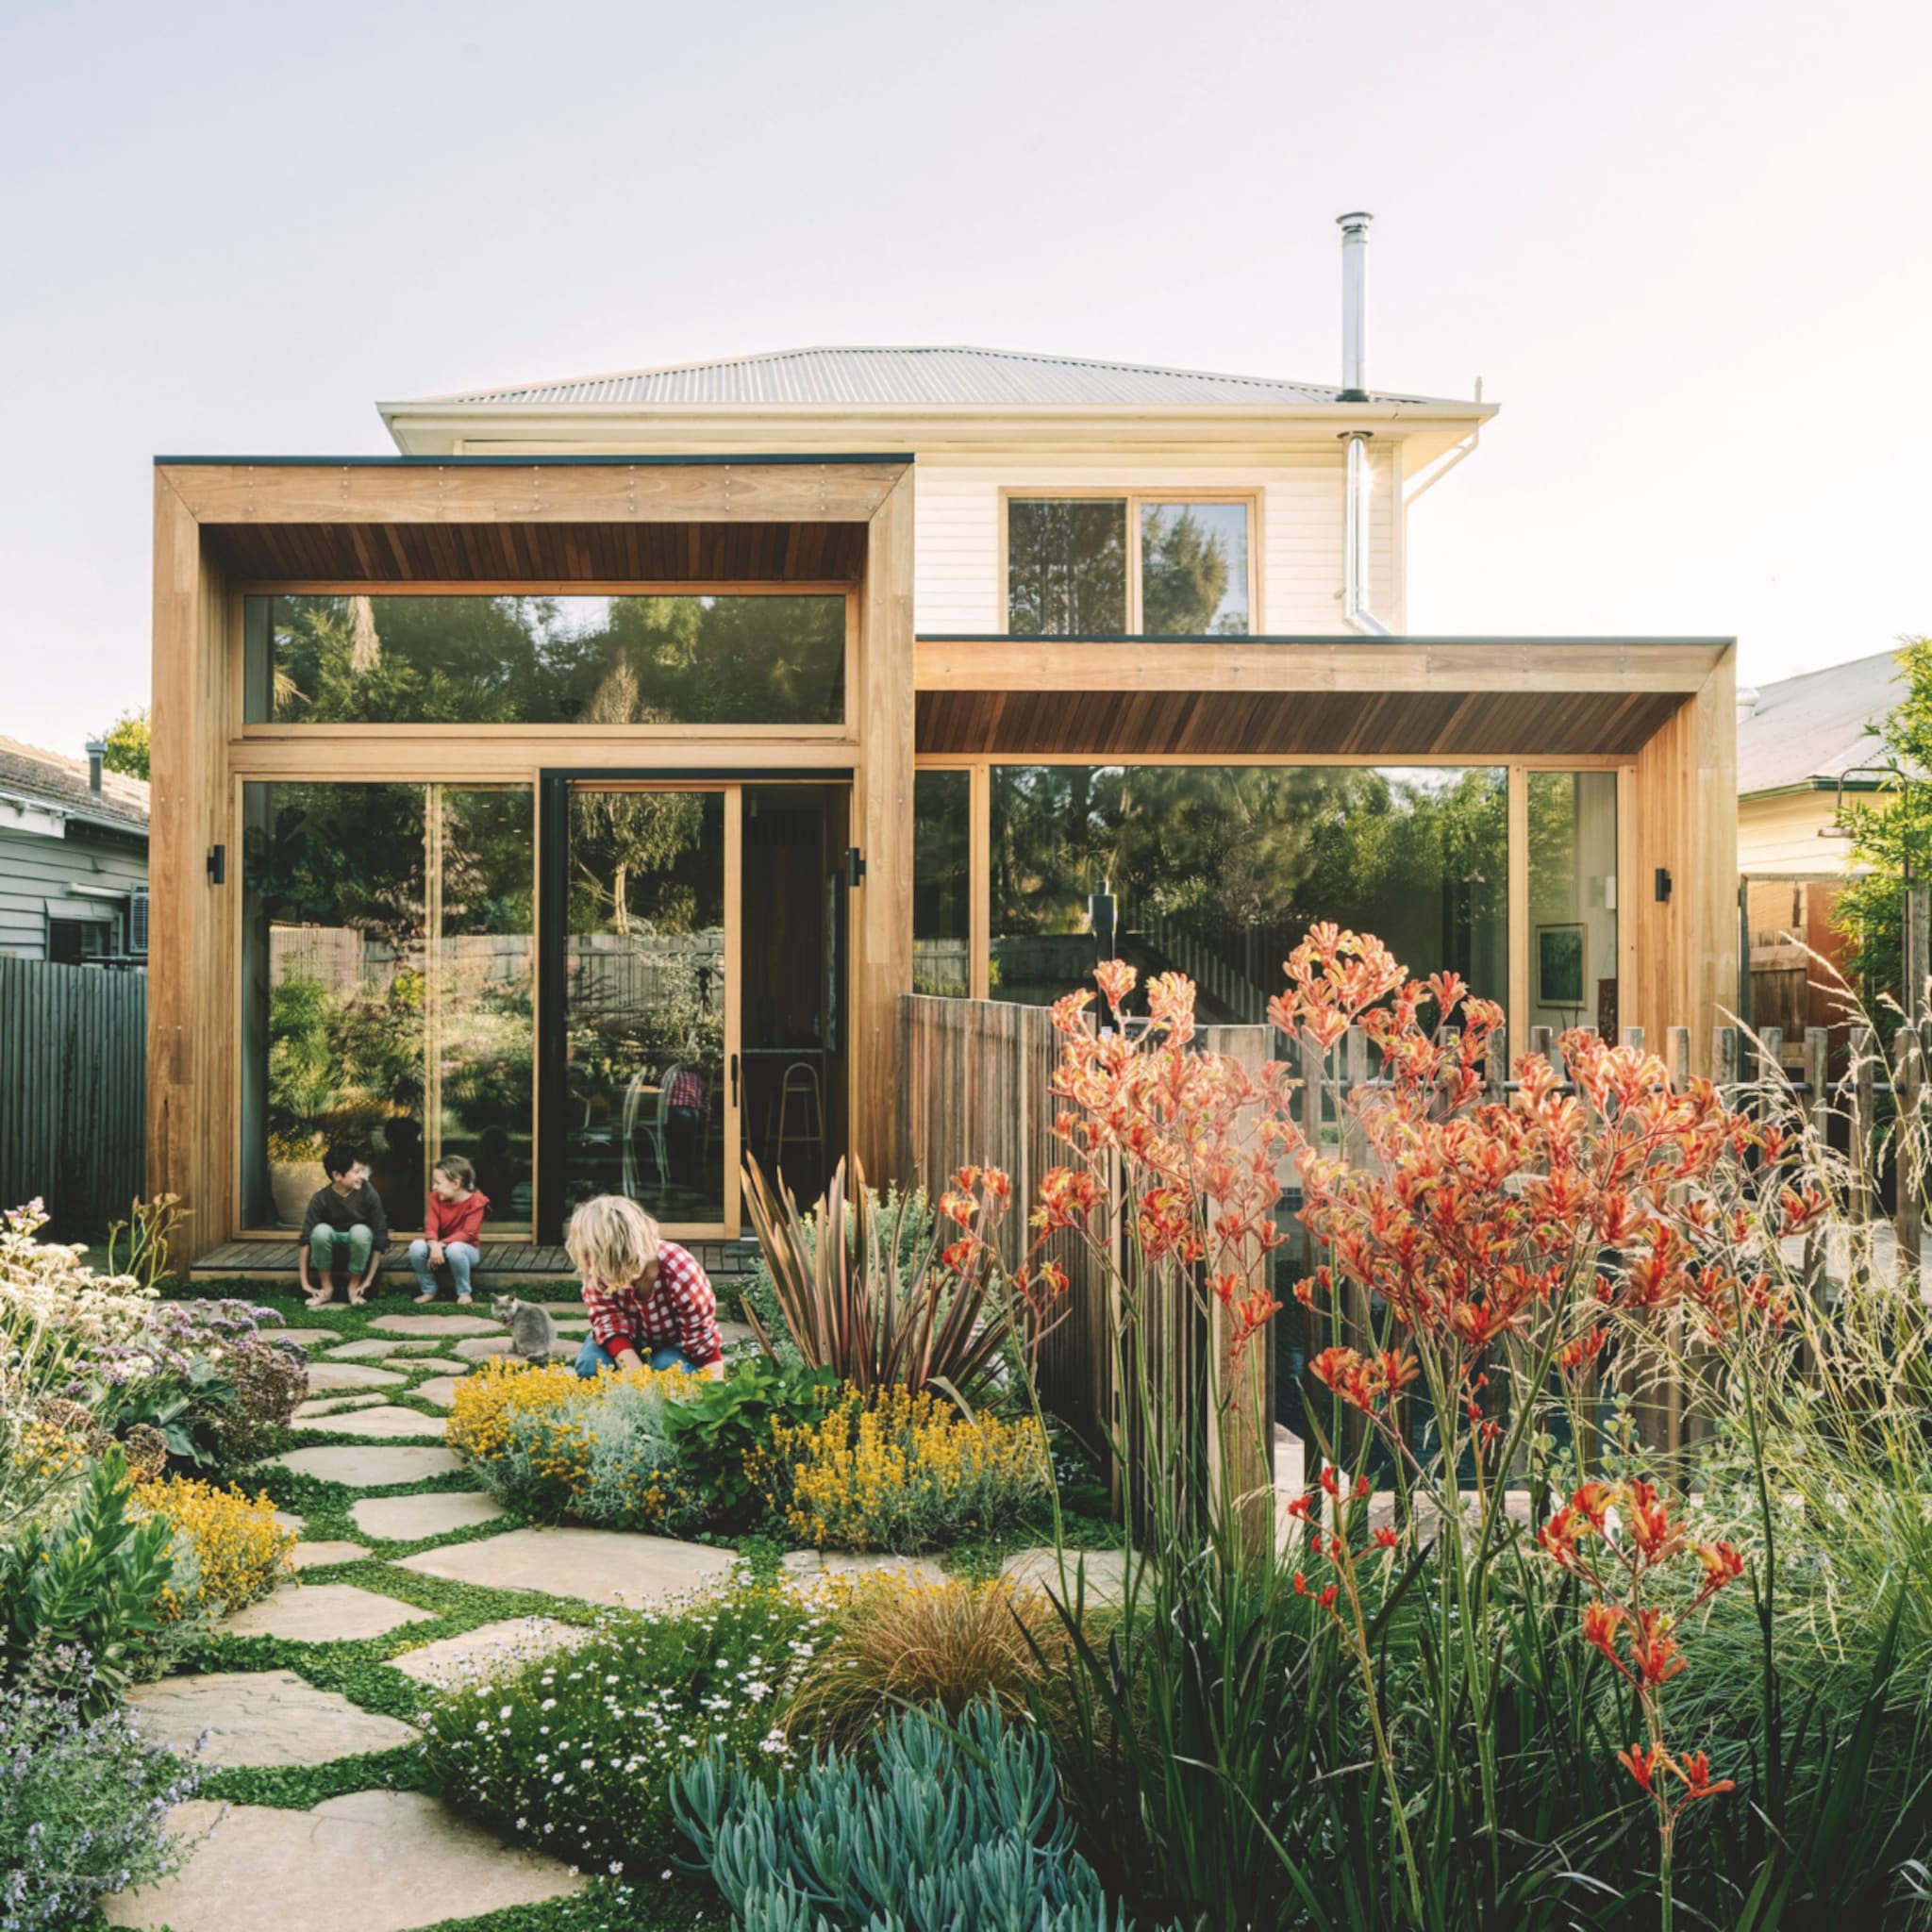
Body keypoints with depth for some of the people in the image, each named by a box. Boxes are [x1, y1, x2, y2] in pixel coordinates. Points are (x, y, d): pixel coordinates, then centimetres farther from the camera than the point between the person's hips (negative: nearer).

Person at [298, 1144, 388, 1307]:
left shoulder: (369, 1194, -21)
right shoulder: (320, 1198, -19)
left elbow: (380, 1237, -18)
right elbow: (306, 1238, -19)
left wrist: (369, 1279, -20)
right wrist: (305, 1282, -22)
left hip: (358, 1244, 0)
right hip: (332, 1243, 1)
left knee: (360, 1230, -35)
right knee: (321, 1230, -33)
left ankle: (354, 1286, -15)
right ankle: (327, 1287, -15)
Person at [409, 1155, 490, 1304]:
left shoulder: (475, 1201, -19)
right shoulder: (436, 1198, -5)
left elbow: (468, 1233, -24)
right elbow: (431, 1227, -13)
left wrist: (442, 1244, -33)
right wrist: (434, 1245, -35)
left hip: (467, 1248, -5)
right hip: (441, 1246, 5)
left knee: (454, 1249, -40)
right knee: (416, 1246, -24)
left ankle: (464, 1293, -18)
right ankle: (429, 1291, -6)